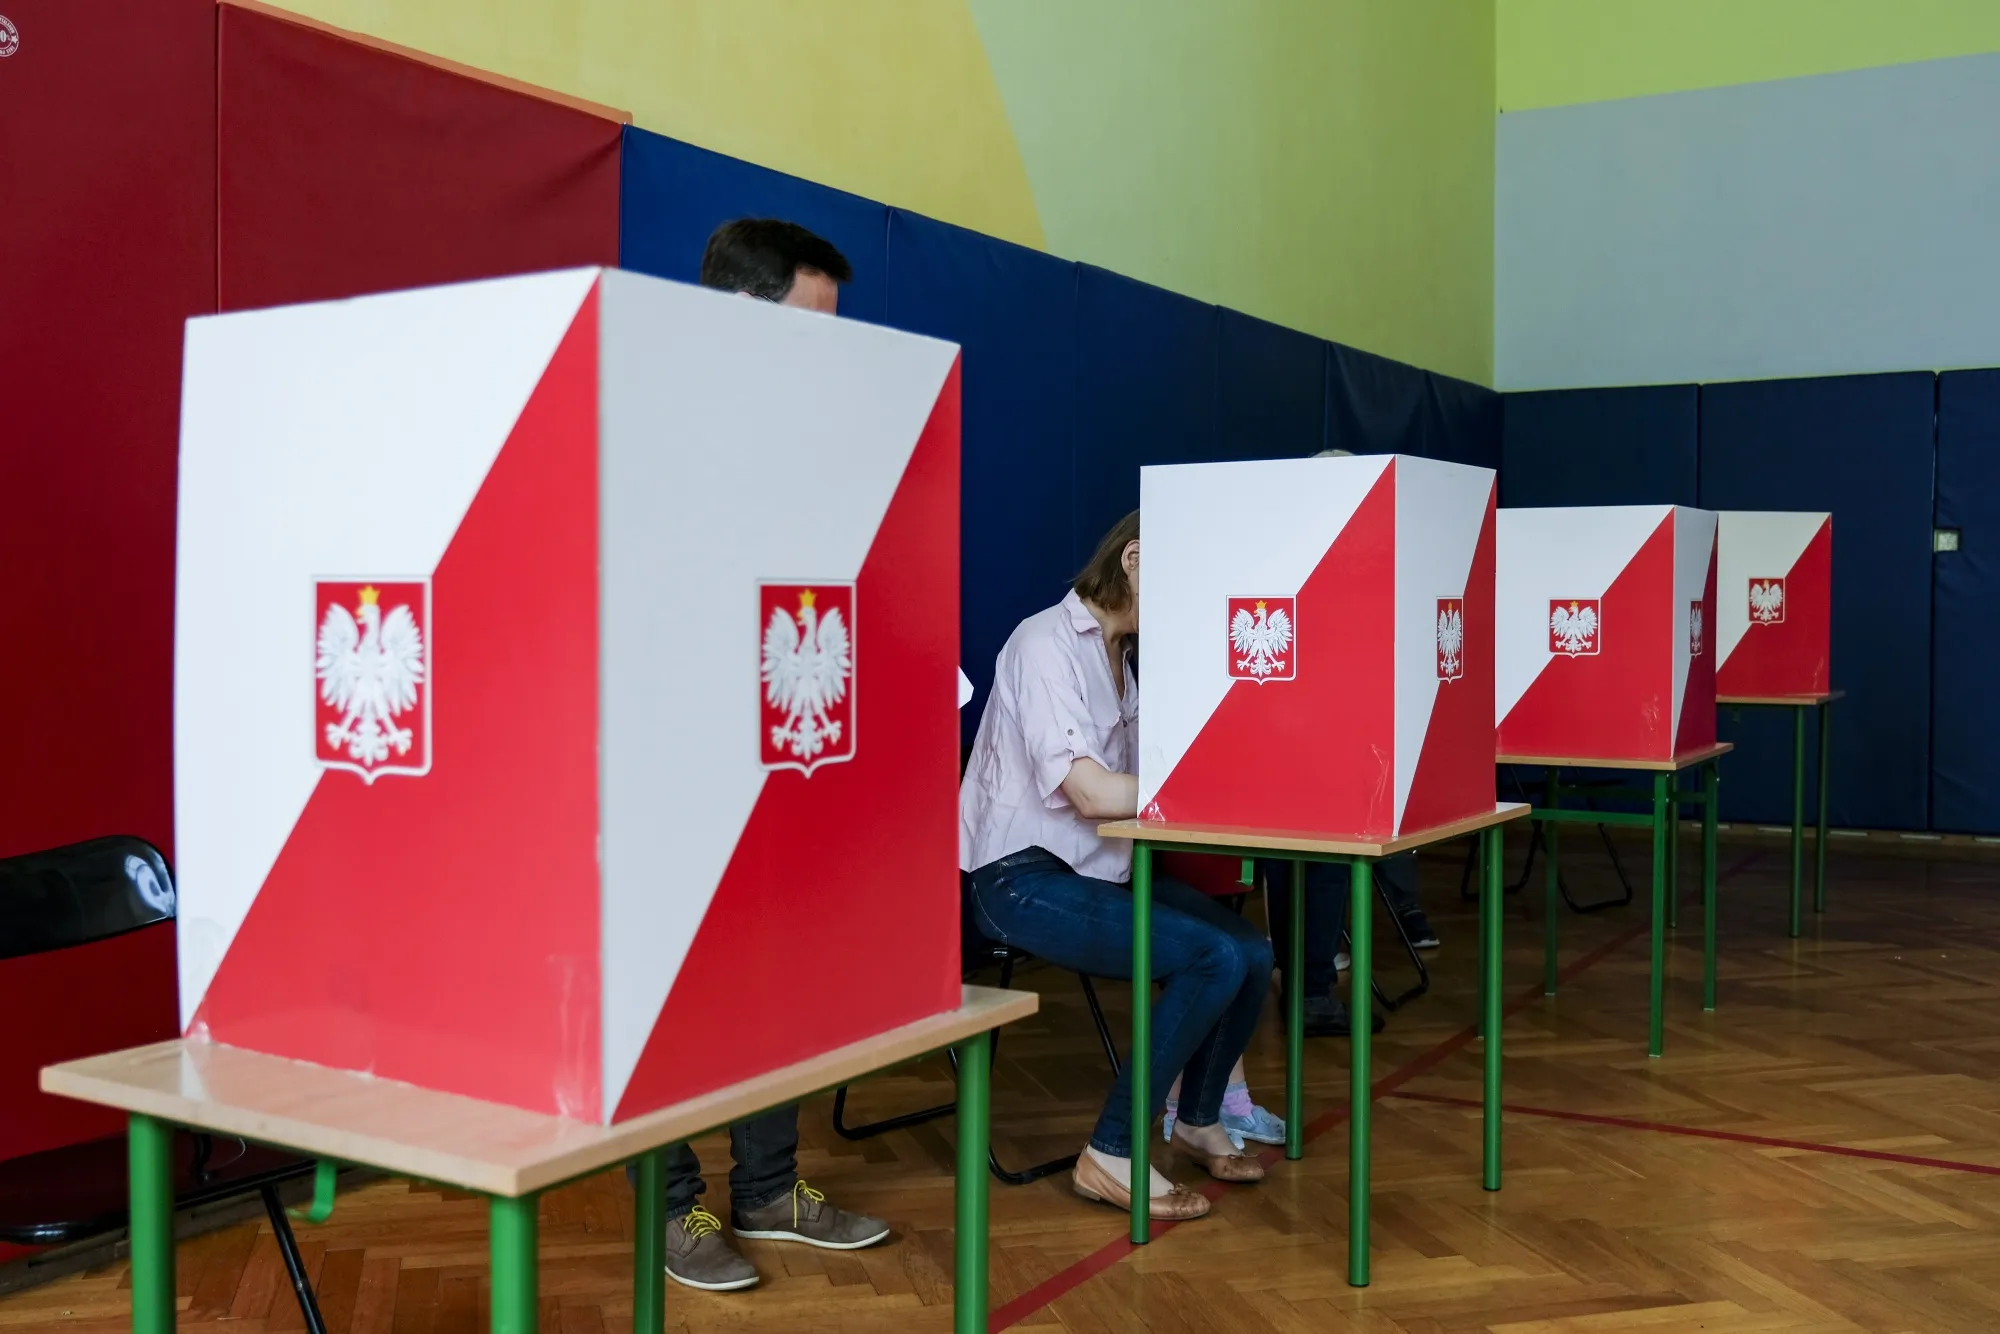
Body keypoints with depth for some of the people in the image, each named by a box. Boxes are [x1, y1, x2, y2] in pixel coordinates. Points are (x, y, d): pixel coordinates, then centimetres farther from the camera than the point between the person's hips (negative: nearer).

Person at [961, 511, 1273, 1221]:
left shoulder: (1118, 653, 15)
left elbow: (1135, 779, 12)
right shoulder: (1046, 644, -15)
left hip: (1097, 870, 9)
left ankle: (1199, 1120, 18)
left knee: (1251, 952, -6)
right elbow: (1093, 793, -24)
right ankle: (1112, 1154, -9)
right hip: (1024, 880, -9)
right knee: (1215, 958, -21)